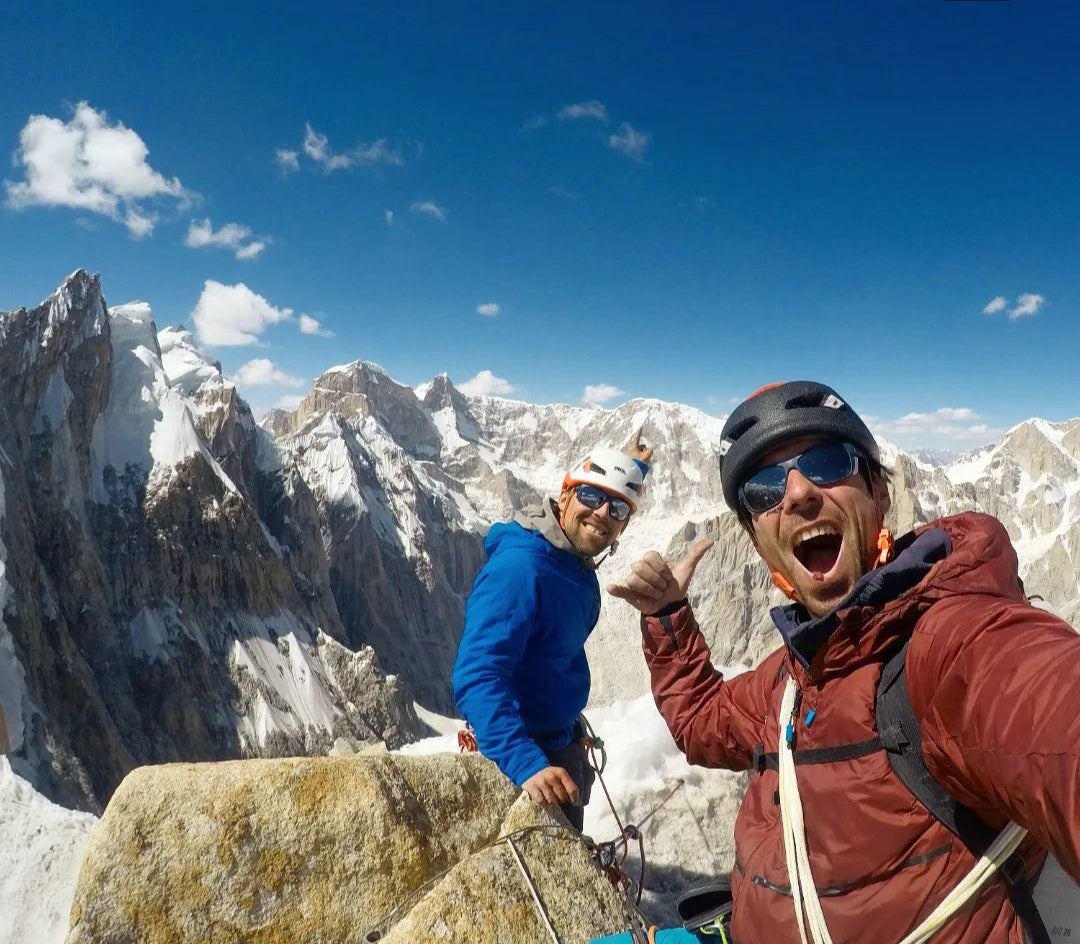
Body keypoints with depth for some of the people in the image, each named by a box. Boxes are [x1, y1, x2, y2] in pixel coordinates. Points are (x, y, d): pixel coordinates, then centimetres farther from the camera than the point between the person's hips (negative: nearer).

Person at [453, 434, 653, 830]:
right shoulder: (518, 567, -30)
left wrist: (634, 468, 31)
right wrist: (527, 764, -47)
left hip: (563, 743, 8)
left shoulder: (577, 561, -4)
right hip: (527, 755, -8)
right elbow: (477, 678, -37)